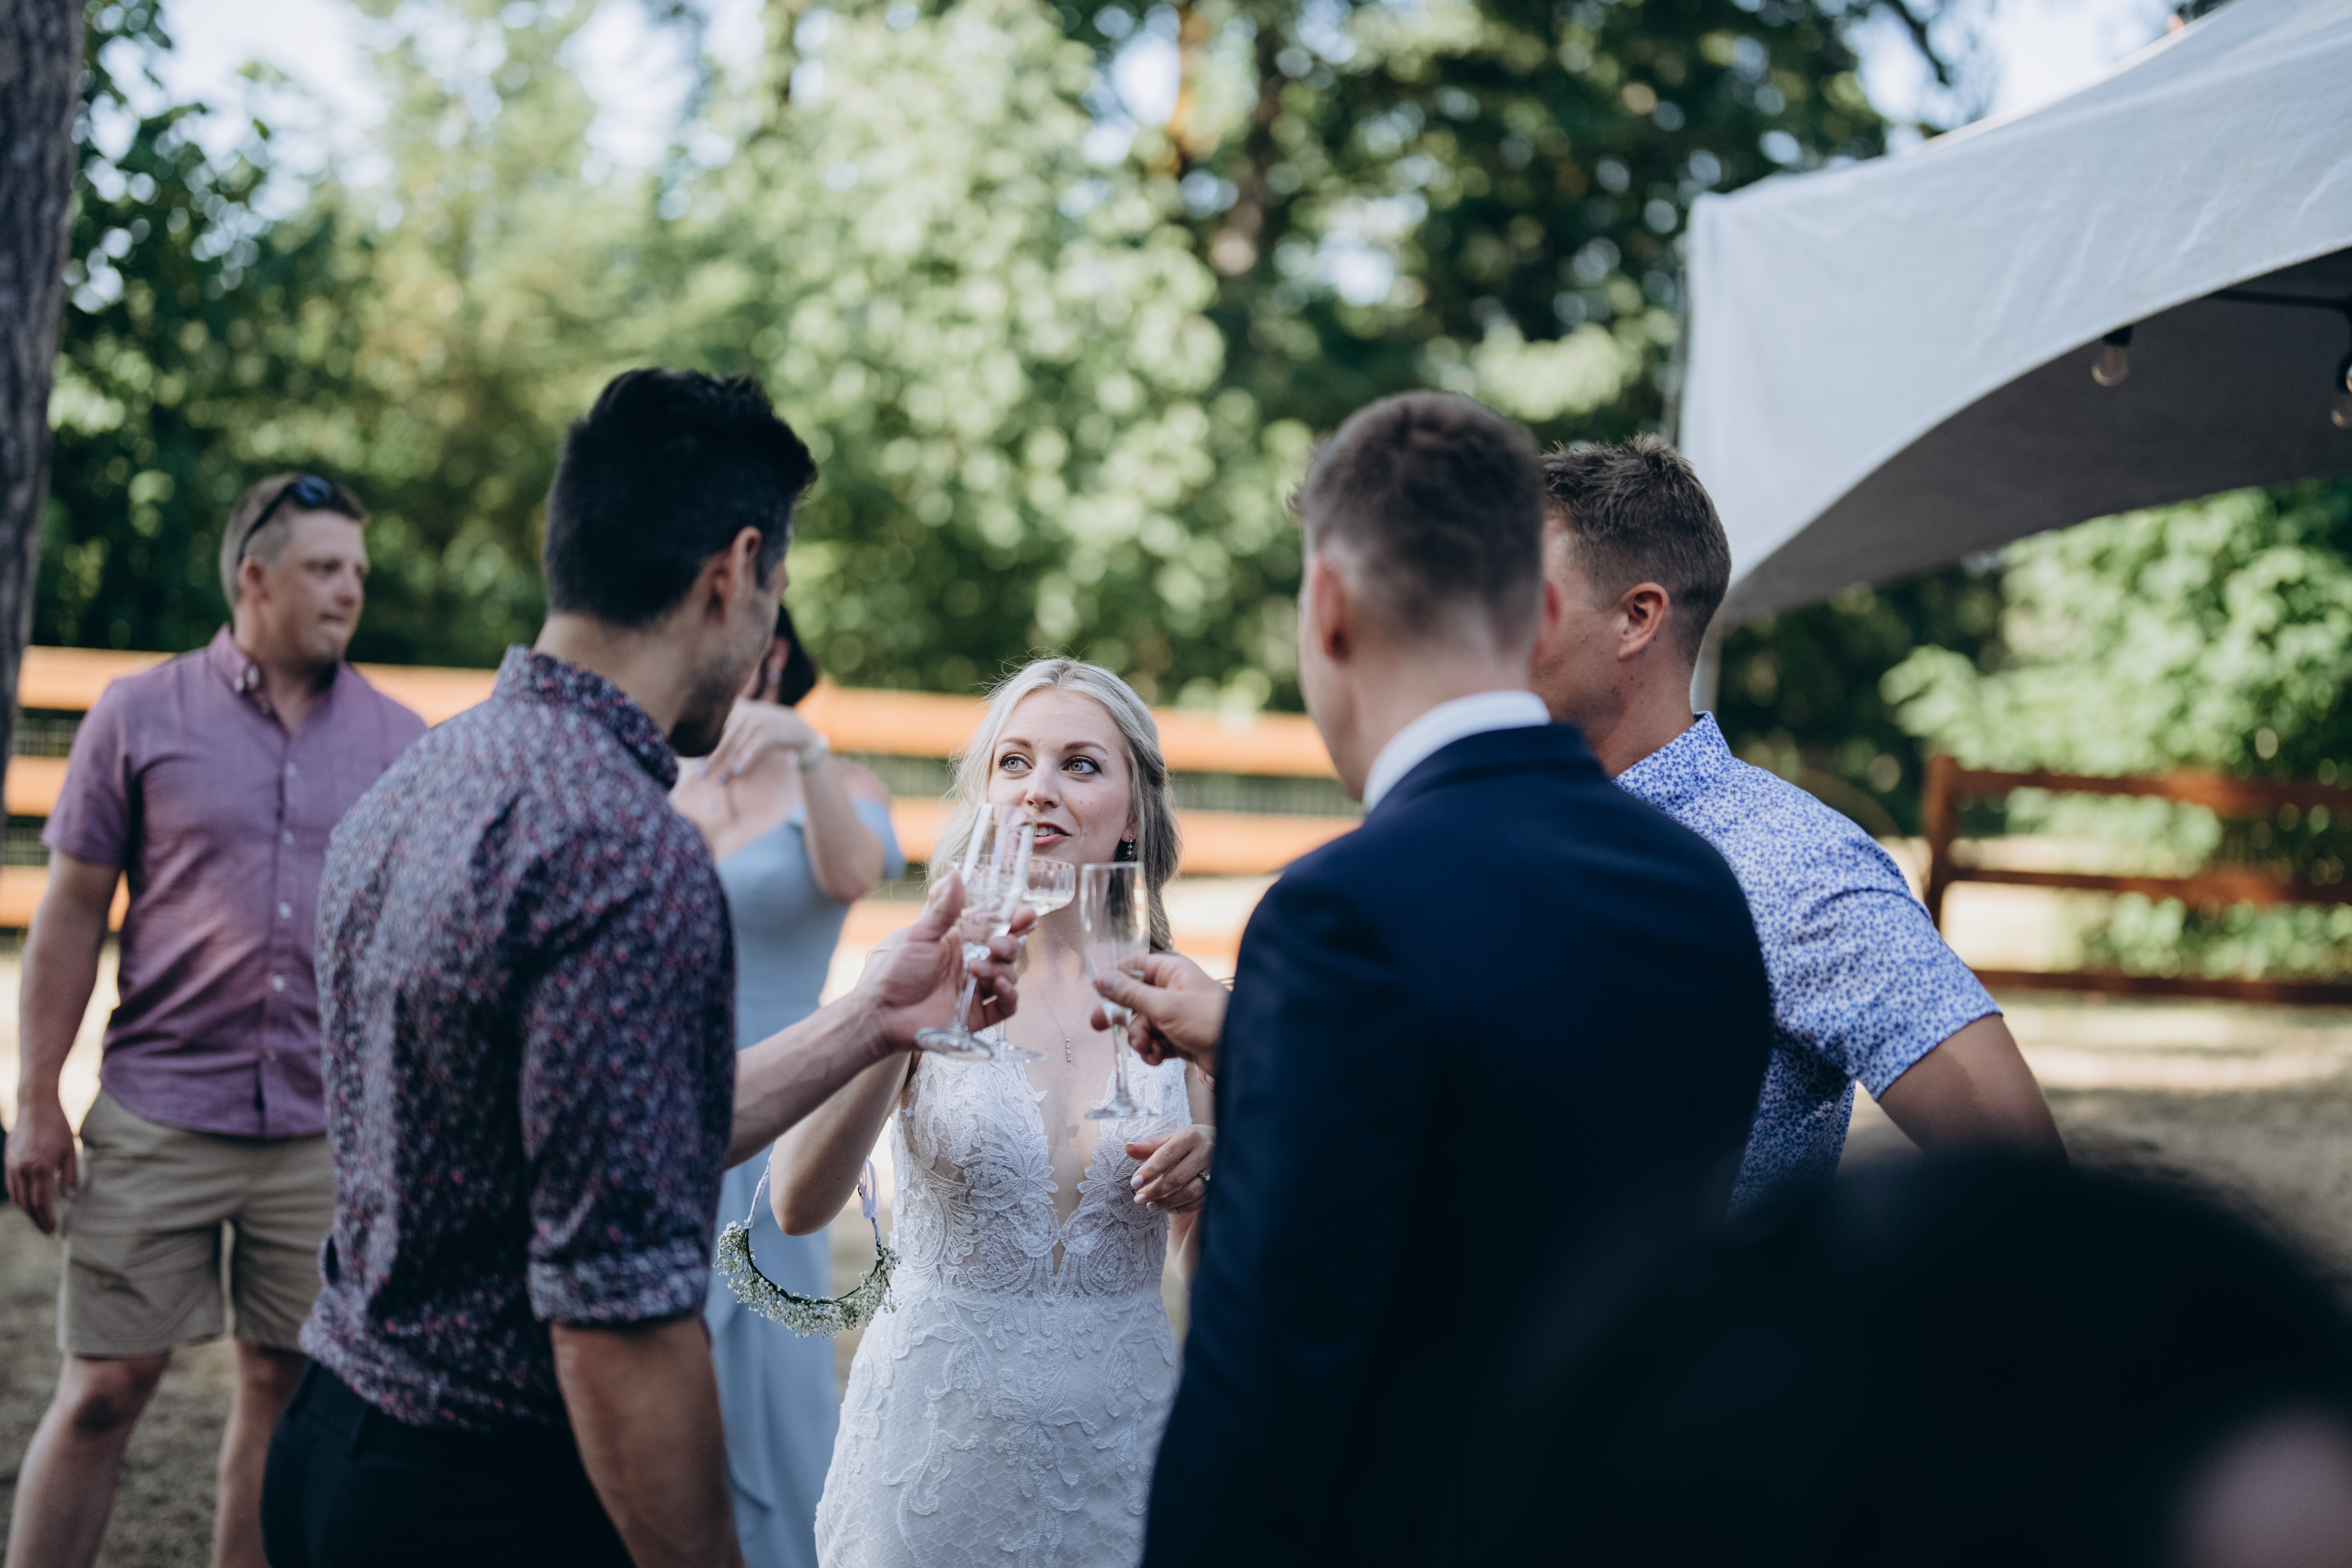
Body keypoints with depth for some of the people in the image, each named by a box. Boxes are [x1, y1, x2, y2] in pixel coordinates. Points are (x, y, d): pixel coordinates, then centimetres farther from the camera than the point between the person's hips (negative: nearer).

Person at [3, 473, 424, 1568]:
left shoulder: (396, 739, 6)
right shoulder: (140, 716, 1)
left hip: (329, 1129, 2)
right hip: (158, 1117, -2)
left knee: (284, 1385, 9)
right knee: (103, 1391, 1)